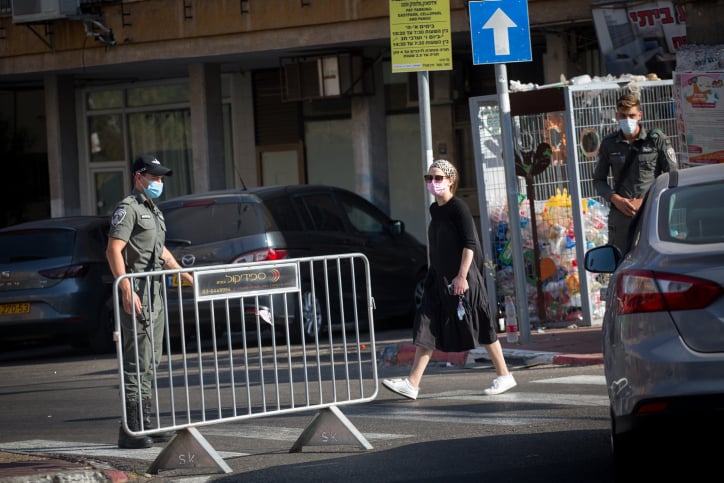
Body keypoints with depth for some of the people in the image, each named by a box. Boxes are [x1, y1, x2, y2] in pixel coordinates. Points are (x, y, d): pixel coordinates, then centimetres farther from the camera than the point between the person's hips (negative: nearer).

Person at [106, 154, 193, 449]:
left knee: (151, 362, 11)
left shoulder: (154, 211, 21)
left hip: (155, 294, 10)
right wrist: (126, 290, -27)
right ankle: (130, 432, -13)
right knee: (137, 362, -12)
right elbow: (113, 250, -19)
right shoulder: (128, 208, -9)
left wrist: (189, 278, 32)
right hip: (137, 294, -10)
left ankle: (145, 424, 16)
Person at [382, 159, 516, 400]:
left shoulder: (458, 208, -11)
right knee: (426, 329, -1)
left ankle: (504, 376, 15)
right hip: (439, 279, 8)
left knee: (480, 327, 2)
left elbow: (470, 244, -16)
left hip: (461, 278, -8)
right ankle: (412, 384, -6)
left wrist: (462, 276, -21)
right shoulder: (434, 209, 12)